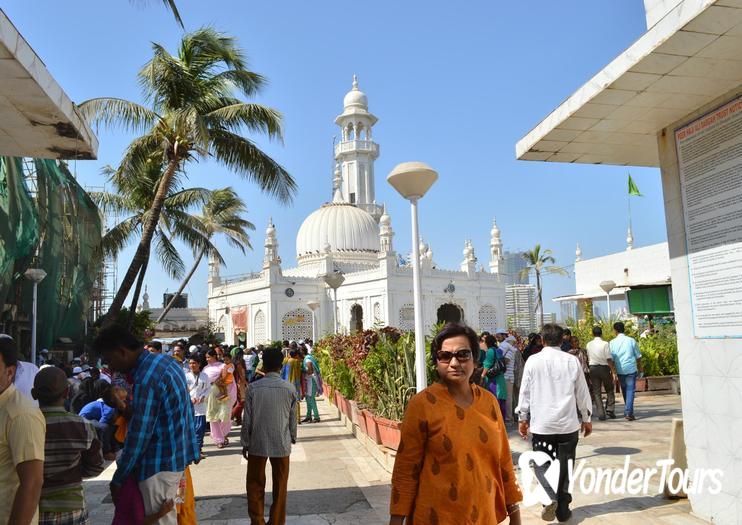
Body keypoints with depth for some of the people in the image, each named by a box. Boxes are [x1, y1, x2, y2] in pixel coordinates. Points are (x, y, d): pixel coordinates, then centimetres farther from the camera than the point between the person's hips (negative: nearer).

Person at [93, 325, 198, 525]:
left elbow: (139, 435, -20)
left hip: (160, 463, -9)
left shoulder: (146, 379, -23)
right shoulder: (164, 360, 6)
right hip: (177, 454, 9)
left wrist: (118, 479, -10)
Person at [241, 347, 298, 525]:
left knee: (255, 484, 15)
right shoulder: (290, 388, -7)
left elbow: (247, 419, -5)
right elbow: (292, 418, 1)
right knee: (280, 487, 13)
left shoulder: (253, 388, -8)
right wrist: (292, 438, 16)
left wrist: (245, 443, 6)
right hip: (282, 444, 0)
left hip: (257, 443, 0)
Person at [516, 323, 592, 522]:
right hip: (568, 424, 2)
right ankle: (563, 509, 18)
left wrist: (523, 418, 11)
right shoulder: (572, 361, -2)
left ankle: (551, 498, -12)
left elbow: (525, 391, -1)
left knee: (542, 464, 11)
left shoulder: (533, 361, -5)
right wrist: (586, 418, 18)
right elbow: (582, 392, 5)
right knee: (565, 467, 13)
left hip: (541, 424, -1)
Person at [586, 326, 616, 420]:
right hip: (604, 368, -3)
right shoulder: (605, 344, -10)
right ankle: (610, 410, 6)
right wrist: (613, 371, -7)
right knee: (610, 390, 15)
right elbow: (609, 359, -12)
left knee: (596, 392, 6)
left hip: (593, 368, 3)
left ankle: (601, 414, 3)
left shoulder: (589, 345, 3)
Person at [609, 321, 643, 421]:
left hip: (620, 370, 1)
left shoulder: (612, 343, -1)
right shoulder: (631, 340, 0)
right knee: (630, 390, 0)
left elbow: (611, 359, -2)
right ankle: (628, 413, -7)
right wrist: (640, 368, 16)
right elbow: (638, 356, 5)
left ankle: (628, 411, 24)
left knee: (624, 391, 15)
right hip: (631, 369, -1)